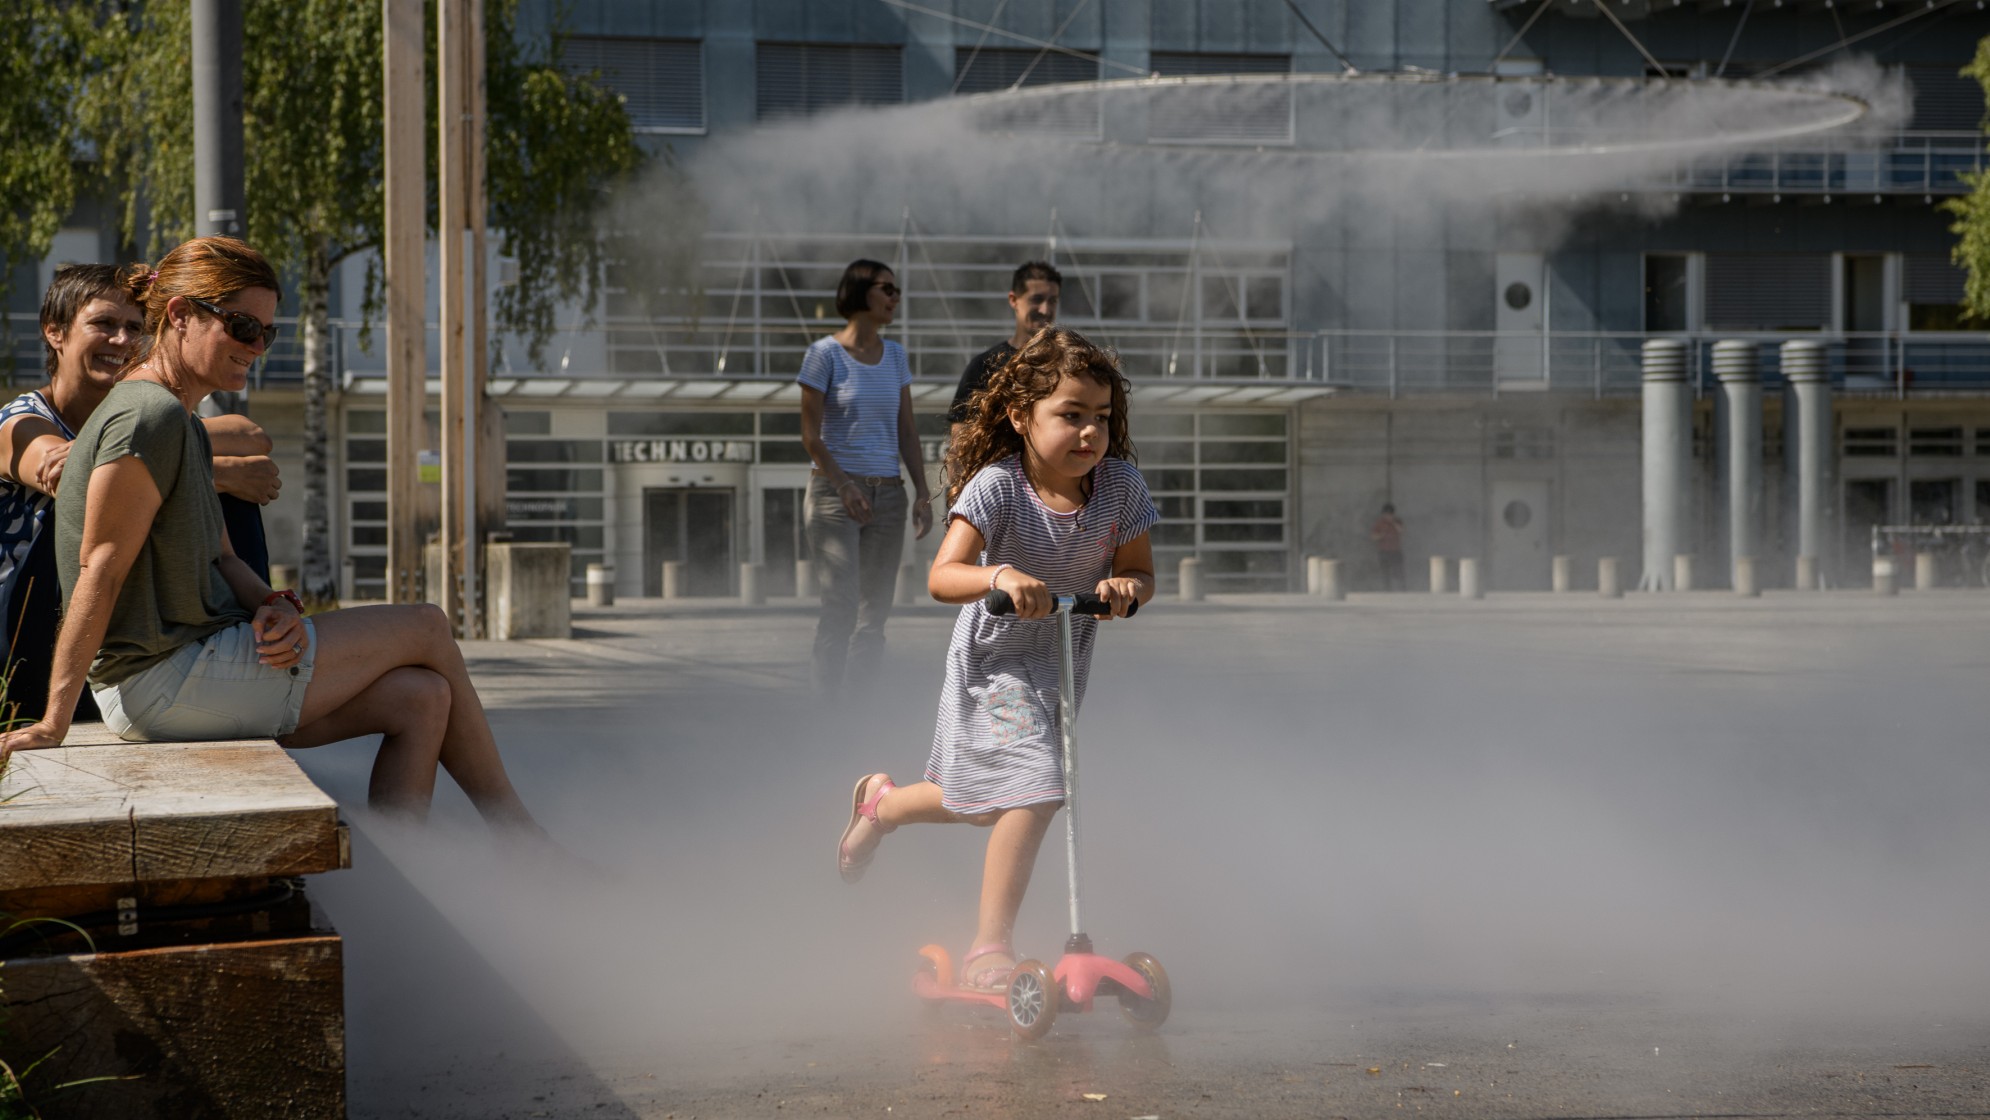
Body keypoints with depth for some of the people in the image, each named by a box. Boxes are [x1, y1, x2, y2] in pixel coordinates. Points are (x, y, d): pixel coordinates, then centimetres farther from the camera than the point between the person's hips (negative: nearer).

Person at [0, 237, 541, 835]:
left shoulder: (184, 425, 18)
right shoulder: (149, 416, -16)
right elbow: (100, 572, -20)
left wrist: (274, 607, -6)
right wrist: (52, 724, -21)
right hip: (162, 680, -10)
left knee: (421, 700, 1)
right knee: (427, 628, 0)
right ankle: (506, 818, 15)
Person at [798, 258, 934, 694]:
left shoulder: (895, 355, 12)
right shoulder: (825, 353, -4)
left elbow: (906, 431, 13)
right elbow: (811, 435, -6)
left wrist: (922, 492, 4)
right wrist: (845, 487, -16)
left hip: (888, 494, 5)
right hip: (835, 491, -5)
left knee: (876, 609, 4)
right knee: (842, 604, -15)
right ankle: (826, 697, -10)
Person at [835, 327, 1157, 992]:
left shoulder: (1120, 483, -11)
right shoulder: (995, 485, -24)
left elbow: (1142, 573, -3)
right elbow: (942, 578, -32)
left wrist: (1126, 587, -26)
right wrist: (999, 576, -51)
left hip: (1066, 664, 6)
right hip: (996, 662, -6)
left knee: (993, 805, 18)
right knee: (1034, 791, -21)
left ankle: (880, 803, 47)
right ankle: (989, 946, -5)